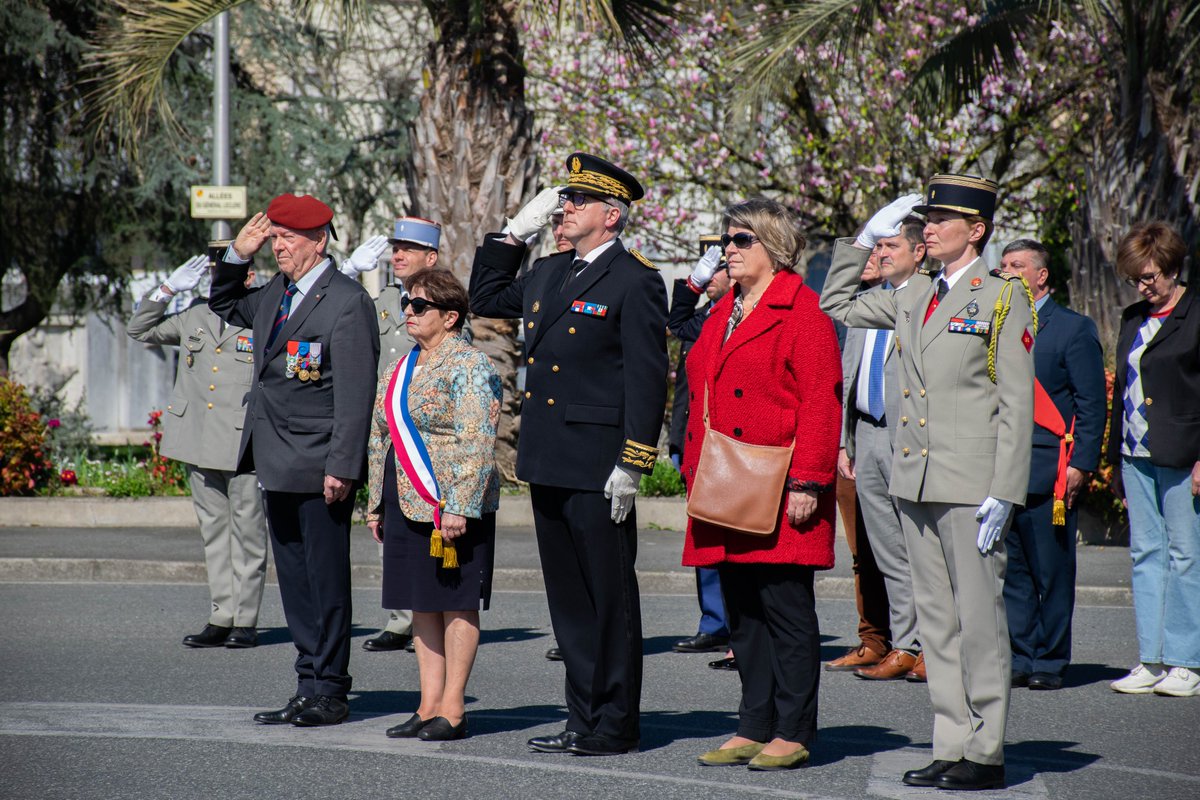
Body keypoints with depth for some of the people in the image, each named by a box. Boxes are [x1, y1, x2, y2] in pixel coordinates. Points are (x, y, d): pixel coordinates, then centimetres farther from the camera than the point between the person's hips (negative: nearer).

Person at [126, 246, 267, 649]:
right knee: (214, 529, 8)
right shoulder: (194, 317, 13)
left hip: (245, 445, -5)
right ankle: (222, 618, 12)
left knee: (247, 531, -1)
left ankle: (245, 620, 4)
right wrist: (168, 290, 10)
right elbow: (140, 329, 22)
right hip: (200, 444, 5)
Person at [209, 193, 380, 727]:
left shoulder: (347, 303, -13)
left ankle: (329, 693, 5)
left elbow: (355, 395, -16)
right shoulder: (276, 295, 12)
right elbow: (225, 307, 32)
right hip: (277, 467, 9)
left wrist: (342, 467, -20)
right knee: (295, 583, 12)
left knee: (326, 582, -1)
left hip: (318, 469, -9)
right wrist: (237, 257, 12)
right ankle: (309, 688, 18)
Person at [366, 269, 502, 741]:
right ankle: (429, 705, 13)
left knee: (456, 606, -2)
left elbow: (477, 444, -17)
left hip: (451, 507, -8)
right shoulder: (401, 369, 16)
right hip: (406, 506, 8)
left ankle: (452, 710, 1)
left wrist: (458, 507, -22)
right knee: (422, 606, 9)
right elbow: (382, 438, 22)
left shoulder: (468, 366, -10)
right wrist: (377, 503, 18)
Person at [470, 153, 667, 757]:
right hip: (548, 466, 8)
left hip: (597, 469, -8)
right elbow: (486, 300, 29)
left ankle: (616, 725, 5)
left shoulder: (635, 282, -9)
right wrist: (514, 233, 16)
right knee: (569, 598, 12)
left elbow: (646, 379, -13)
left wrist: (631, 466, -17)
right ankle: (583, 718, 18)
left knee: (609, 598, -1)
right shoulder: (549, 273, 14)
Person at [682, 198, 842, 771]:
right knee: (742, 613, 10)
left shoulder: (802, 311, -8)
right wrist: (696, 474, 16)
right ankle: (755, 727, 16)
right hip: (726, 493, 8)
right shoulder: (723, 314, 18)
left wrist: (807, 483, -18)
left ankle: (793, 733, 1)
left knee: (786, 607, -3)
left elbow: (820, 401, -13)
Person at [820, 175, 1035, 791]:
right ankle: (951, 746, 13)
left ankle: (985, 753, 2)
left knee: (979, 618, -3)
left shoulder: (1004, 299, -5)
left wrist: (1004, 492, -13)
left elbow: (1017, 405, -8)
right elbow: (836, 305, 27)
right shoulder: (914, 296, 13)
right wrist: (863, 240, 17)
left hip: (972, 486, -7)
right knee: (936, 620, 8)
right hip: (915, 484, 7)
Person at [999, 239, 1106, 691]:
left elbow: (1092, 404, -4)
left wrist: (1081, 464, -12)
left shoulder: (1073, 329, 0)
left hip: (1048, 472, -5)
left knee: (1051, 573, 0)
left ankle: (1050, 664, 6)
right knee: (1011, 571, 6)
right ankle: (1020, 659, 12)